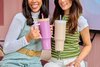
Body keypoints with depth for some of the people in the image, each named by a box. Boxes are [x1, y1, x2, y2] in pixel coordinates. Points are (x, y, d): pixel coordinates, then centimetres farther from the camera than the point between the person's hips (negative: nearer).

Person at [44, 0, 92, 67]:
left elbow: (88, 45, 4)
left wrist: (78, 60, -10)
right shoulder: (54, 17, 8)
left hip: (72, 61, -2)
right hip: (54, 61, 2)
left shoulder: (80, 20, -3)